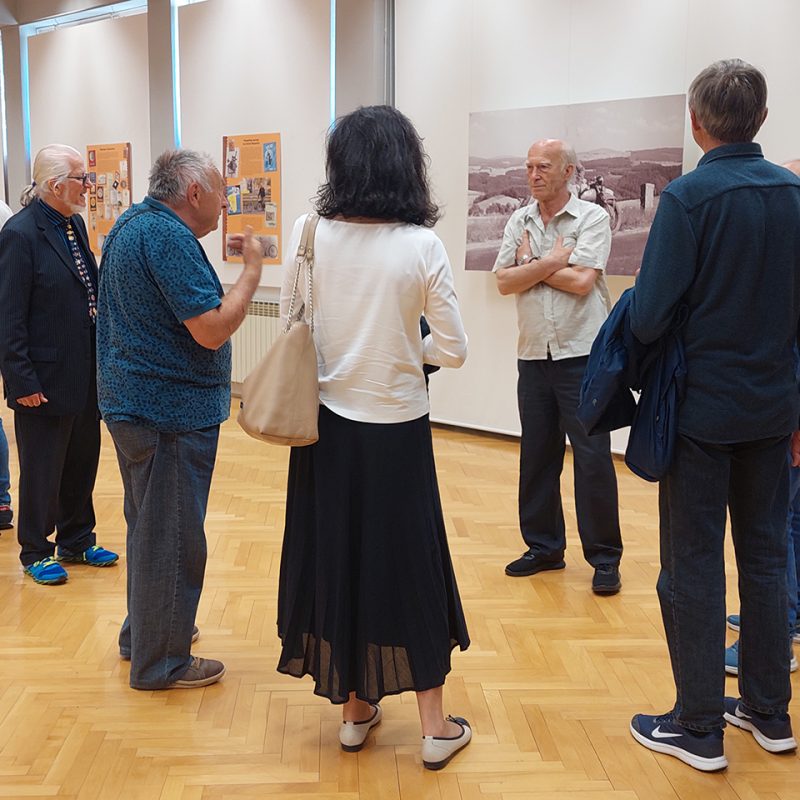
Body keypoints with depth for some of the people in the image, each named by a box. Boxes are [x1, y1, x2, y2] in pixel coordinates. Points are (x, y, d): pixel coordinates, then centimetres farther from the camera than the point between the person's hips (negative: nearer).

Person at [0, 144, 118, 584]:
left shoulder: (74, 224, 8)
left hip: (85, 373, 8)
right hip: (46, 380, -8)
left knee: (82, 461, 18)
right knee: (42, 469, 7)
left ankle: (76, 540, 35)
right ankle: (35, 552, 24)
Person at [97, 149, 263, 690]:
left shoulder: (132, 224, 12)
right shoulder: (168, 237, -21)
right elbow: (212, 330, -24)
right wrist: (252, 270, -15)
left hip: (136, 404, 11)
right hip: (171, 412, -11)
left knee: (150, 526, 22)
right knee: (172, 537, 1)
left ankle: (144, 633, 37)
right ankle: (162, 661, 14)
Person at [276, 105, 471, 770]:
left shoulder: (308, 235, -5)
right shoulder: (422, 246, -11)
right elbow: (452, 350, -9)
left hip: (327, 425, 2)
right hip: (398, 429, -2)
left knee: (334, 556, 15)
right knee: (409, 563, 10)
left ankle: (355, 709, 30)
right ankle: (435, 727, 21)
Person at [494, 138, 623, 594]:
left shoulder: (592, 218, -4)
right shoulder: (519, 222, 10)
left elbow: (581, 282, -15)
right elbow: (505, 282, 0)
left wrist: (531, 263, -4)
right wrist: (552, 260, -11)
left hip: (582, 355, -5)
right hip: (534, 354, 5)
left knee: (593, 458, -4)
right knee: (536, 456, 10)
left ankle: (605, 558, 7)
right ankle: (544, 547, 23)